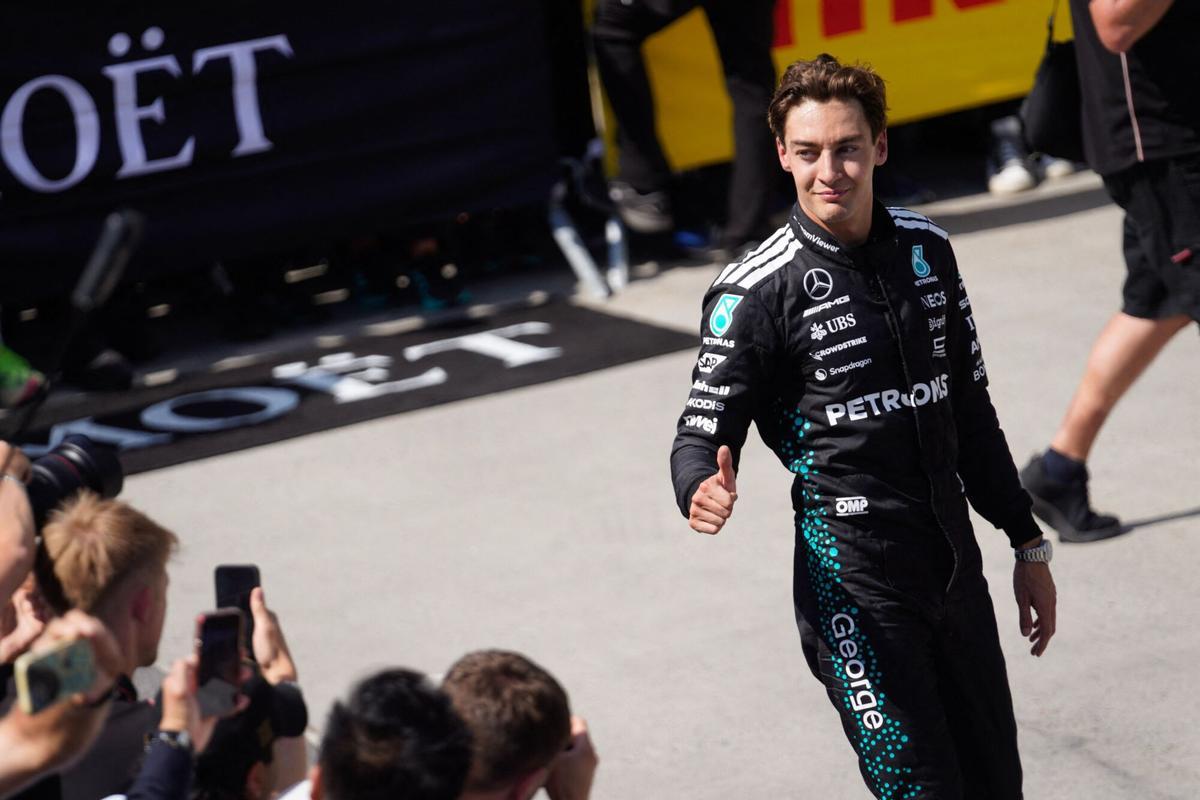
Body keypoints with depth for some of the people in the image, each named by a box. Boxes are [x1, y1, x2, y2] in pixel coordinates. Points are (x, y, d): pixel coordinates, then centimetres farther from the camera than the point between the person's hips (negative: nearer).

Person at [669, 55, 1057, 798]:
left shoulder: (925, 249, 7)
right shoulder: (759, 291, -11)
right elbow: (703, 433, -9)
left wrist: (1028, 542, 19)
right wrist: (704, 492, -33)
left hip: (955, 562, 6)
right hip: (853, 581, -6)